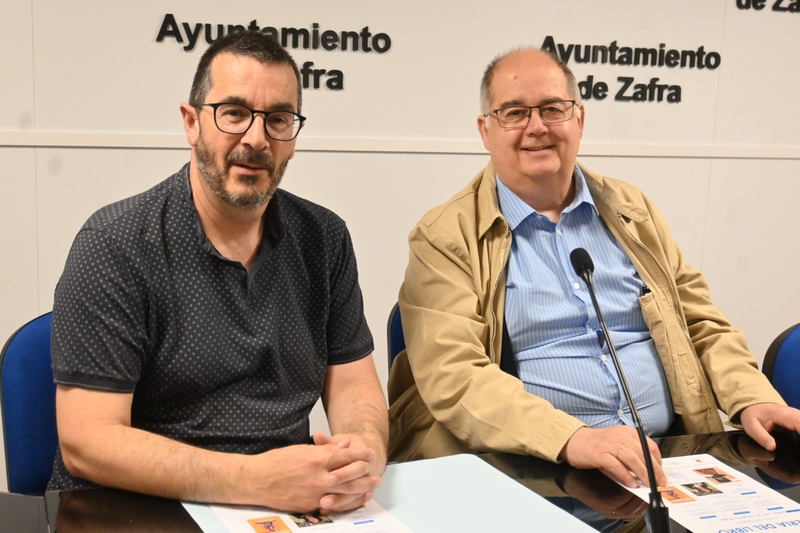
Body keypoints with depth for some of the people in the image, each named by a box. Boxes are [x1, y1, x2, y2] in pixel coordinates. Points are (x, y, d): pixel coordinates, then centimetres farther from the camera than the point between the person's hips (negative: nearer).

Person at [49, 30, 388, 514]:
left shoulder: (325, 239, 3)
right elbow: (86, 440, -16)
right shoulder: (115, 246, -11)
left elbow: (352, 383, 6)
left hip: (291, 505, 4)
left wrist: (367, 449, -18)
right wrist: (257, 479, -26)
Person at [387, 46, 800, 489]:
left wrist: (753, 399, 0)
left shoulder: (631, 210, 15)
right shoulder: (445, 238, -1)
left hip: (663, 458, 4)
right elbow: (452, 375, -12)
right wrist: (572, 439, -25)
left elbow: (702, 324, 19)